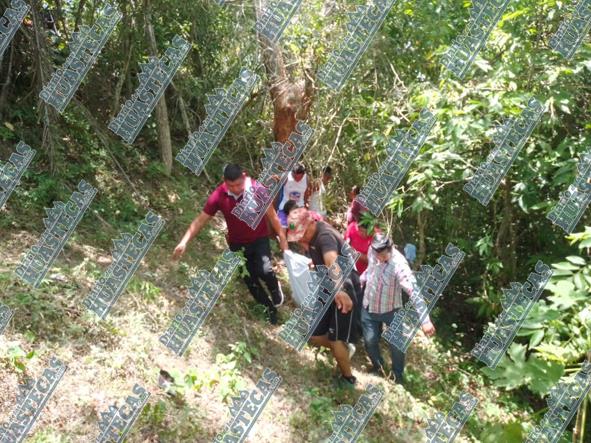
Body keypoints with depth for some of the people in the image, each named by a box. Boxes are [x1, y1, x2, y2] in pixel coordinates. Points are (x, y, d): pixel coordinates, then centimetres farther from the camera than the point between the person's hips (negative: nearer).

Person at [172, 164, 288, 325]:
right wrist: (184, 242, -19)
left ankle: (275, 289, 11)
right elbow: (200, 220, -12)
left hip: (259, 239, -2)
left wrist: (282, 238, -6)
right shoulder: (219, 195, -18)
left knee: (264, 271, -24)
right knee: (250, 280, 9)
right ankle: (269, 308, 33)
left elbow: (272, 215, -10)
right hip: (237, 244, 3)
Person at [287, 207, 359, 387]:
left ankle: (348, 378, 23)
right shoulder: (314, 235, 4)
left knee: (336, 340, 1)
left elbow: (332, 262, -49)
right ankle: (344, 349, 32)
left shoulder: (325, 236, -27)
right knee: (314, 336, 7)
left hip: (341, 294, -9)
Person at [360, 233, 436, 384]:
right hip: (369, 307, 4)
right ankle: (378, 367, 38)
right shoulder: (372, 251, -16)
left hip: (391, 309, -4)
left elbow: (414, 291, -38)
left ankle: (398, 376, 31)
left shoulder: (399, 264, -32)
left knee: (396, 343, 5)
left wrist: (425, 319, -43)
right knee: (370, 341, 9)